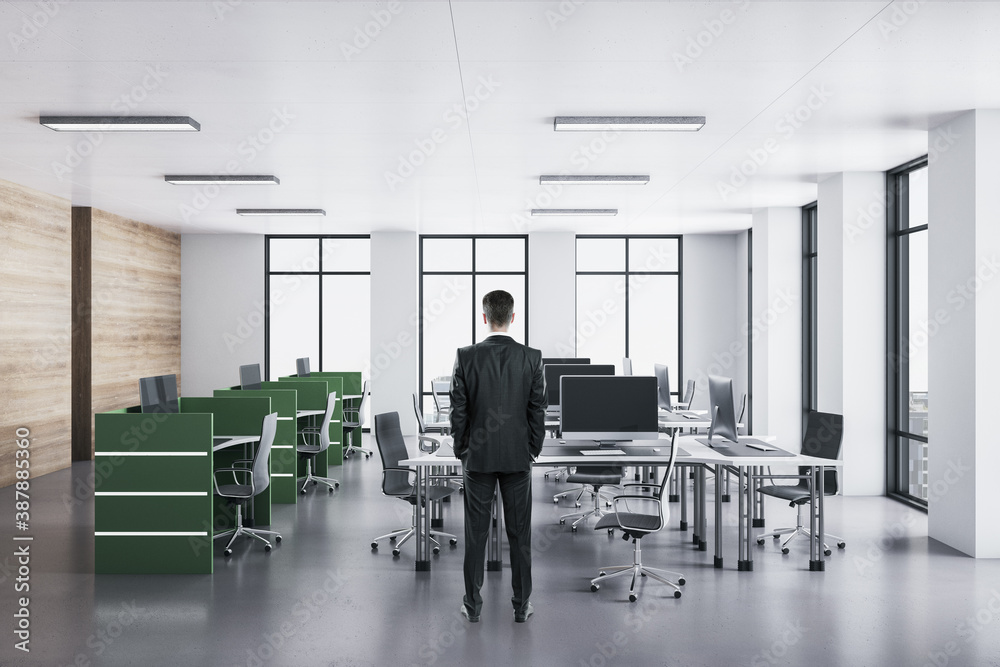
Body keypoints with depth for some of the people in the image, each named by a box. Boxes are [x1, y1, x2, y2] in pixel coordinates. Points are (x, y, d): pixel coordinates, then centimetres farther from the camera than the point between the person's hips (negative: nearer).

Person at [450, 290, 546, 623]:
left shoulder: (466, 357, -8)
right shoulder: (532, 357, -6)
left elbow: (458, 410, -4)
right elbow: (538, 411, -2)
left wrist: (461, 452, 8)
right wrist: (532, 451, 9)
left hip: (478, 457, 0)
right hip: (518, 457, 0)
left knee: (476, 532, 8)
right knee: (519, 532, 9)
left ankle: (473, 604, 15)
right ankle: (522, 604, 15)